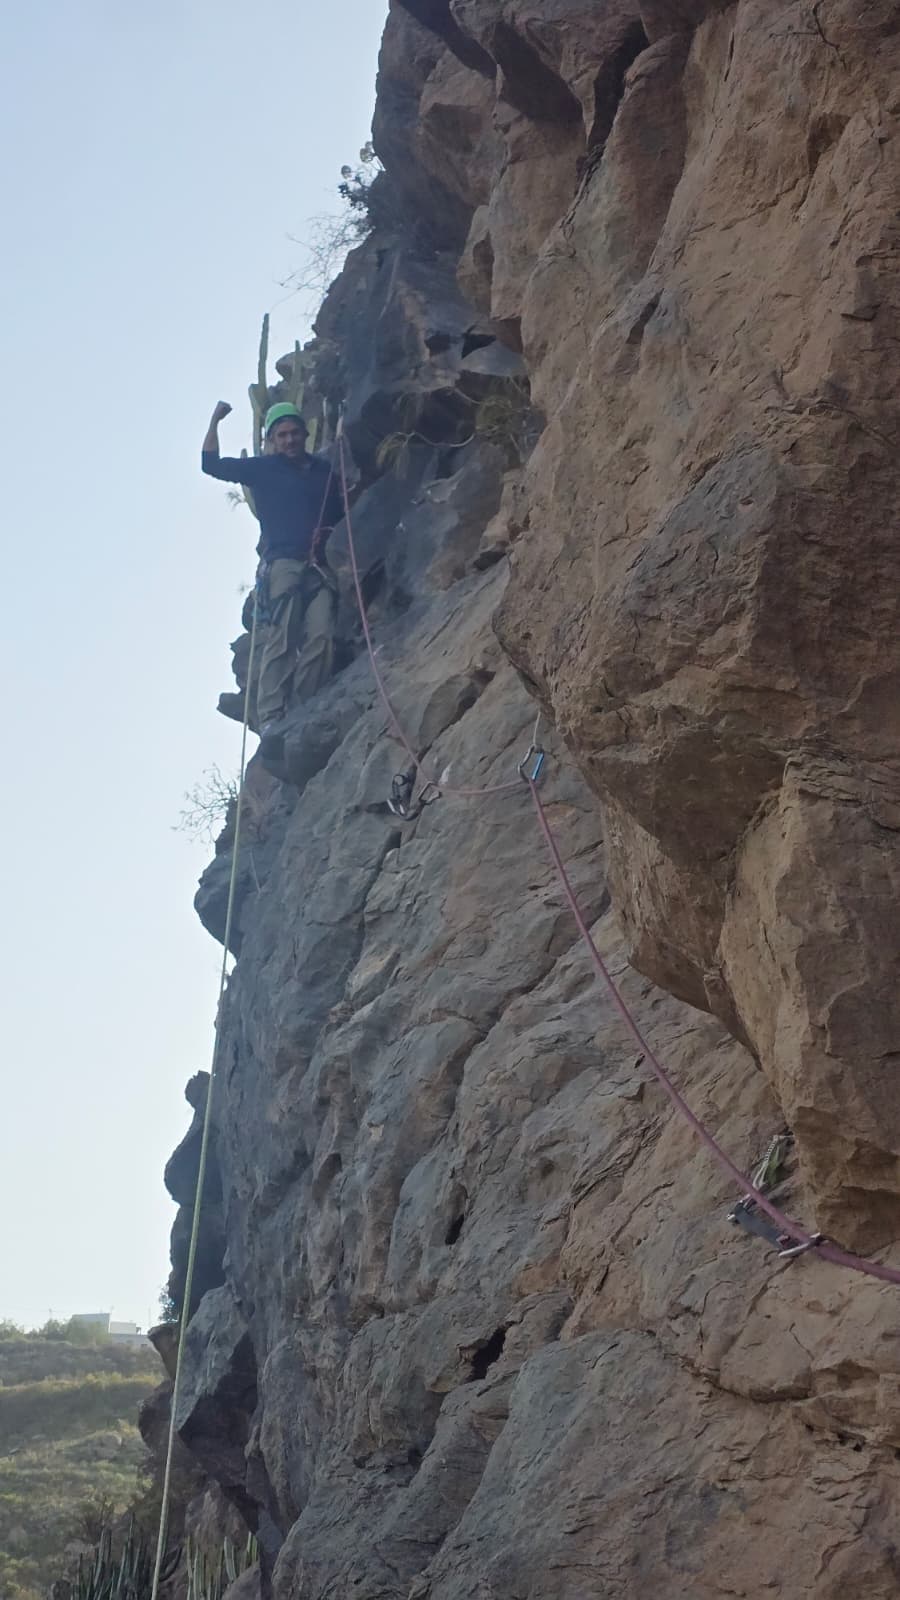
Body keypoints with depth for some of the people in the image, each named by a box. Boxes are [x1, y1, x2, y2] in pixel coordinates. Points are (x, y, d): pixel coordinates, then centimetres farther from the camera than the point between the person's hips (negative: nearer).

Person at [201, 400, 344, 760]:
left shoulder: (325, 470, 22)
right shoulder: (264, 469, 14)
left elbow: (342, 513, 24)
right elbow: (211, 465, 9)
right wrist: (215, 421, 6)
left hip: (320, 566, 3)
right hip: (282, 563, -3)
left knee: (320, 638, -18)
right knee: (280, 639, -18)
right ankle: (270, 723, -27)